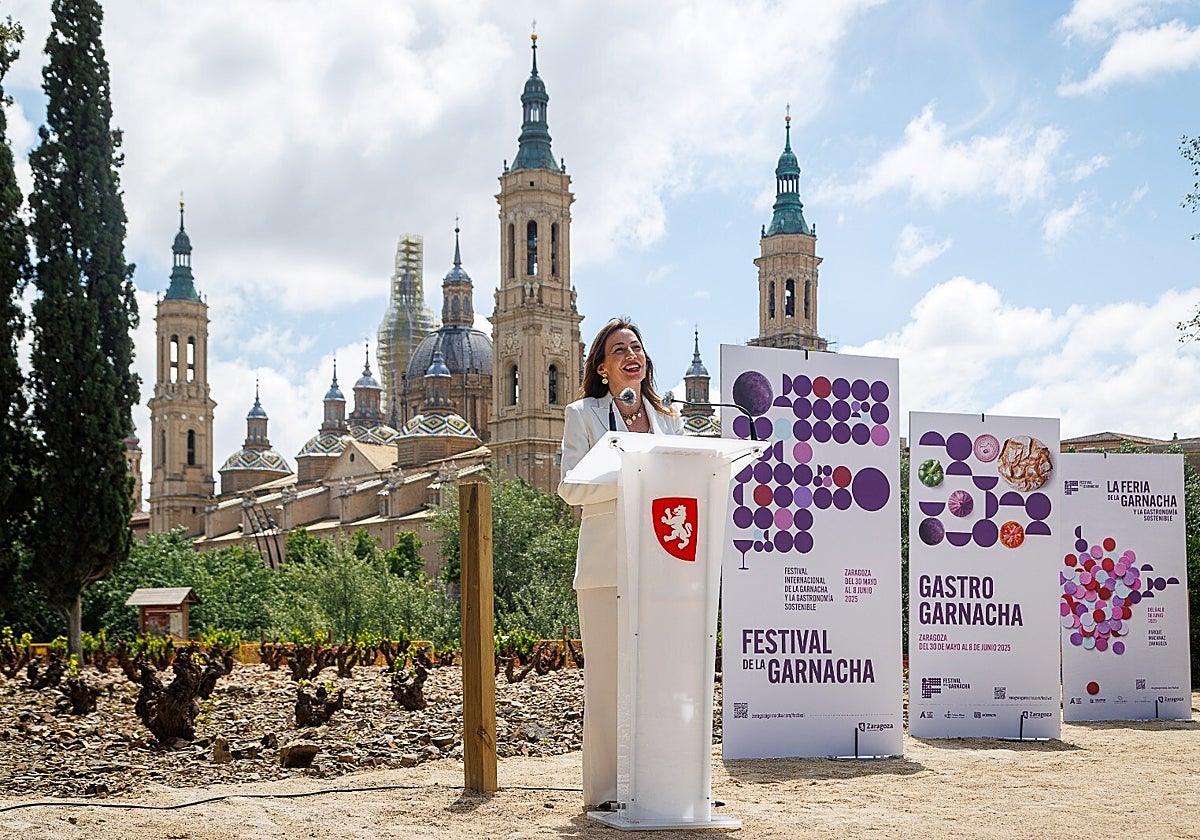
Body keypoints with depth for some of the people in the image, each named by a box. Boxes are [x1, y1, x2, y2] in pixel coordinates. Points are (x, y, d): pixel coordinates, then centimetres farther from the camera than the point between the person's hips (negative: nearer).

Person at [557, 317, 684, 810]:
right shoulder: (583, 415, 8)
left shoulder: (669, 420, 19)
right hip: (605, 563, -3)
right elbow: (570, 487, -3)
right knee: (607, 677, -5)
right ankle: (605, 791, 0)